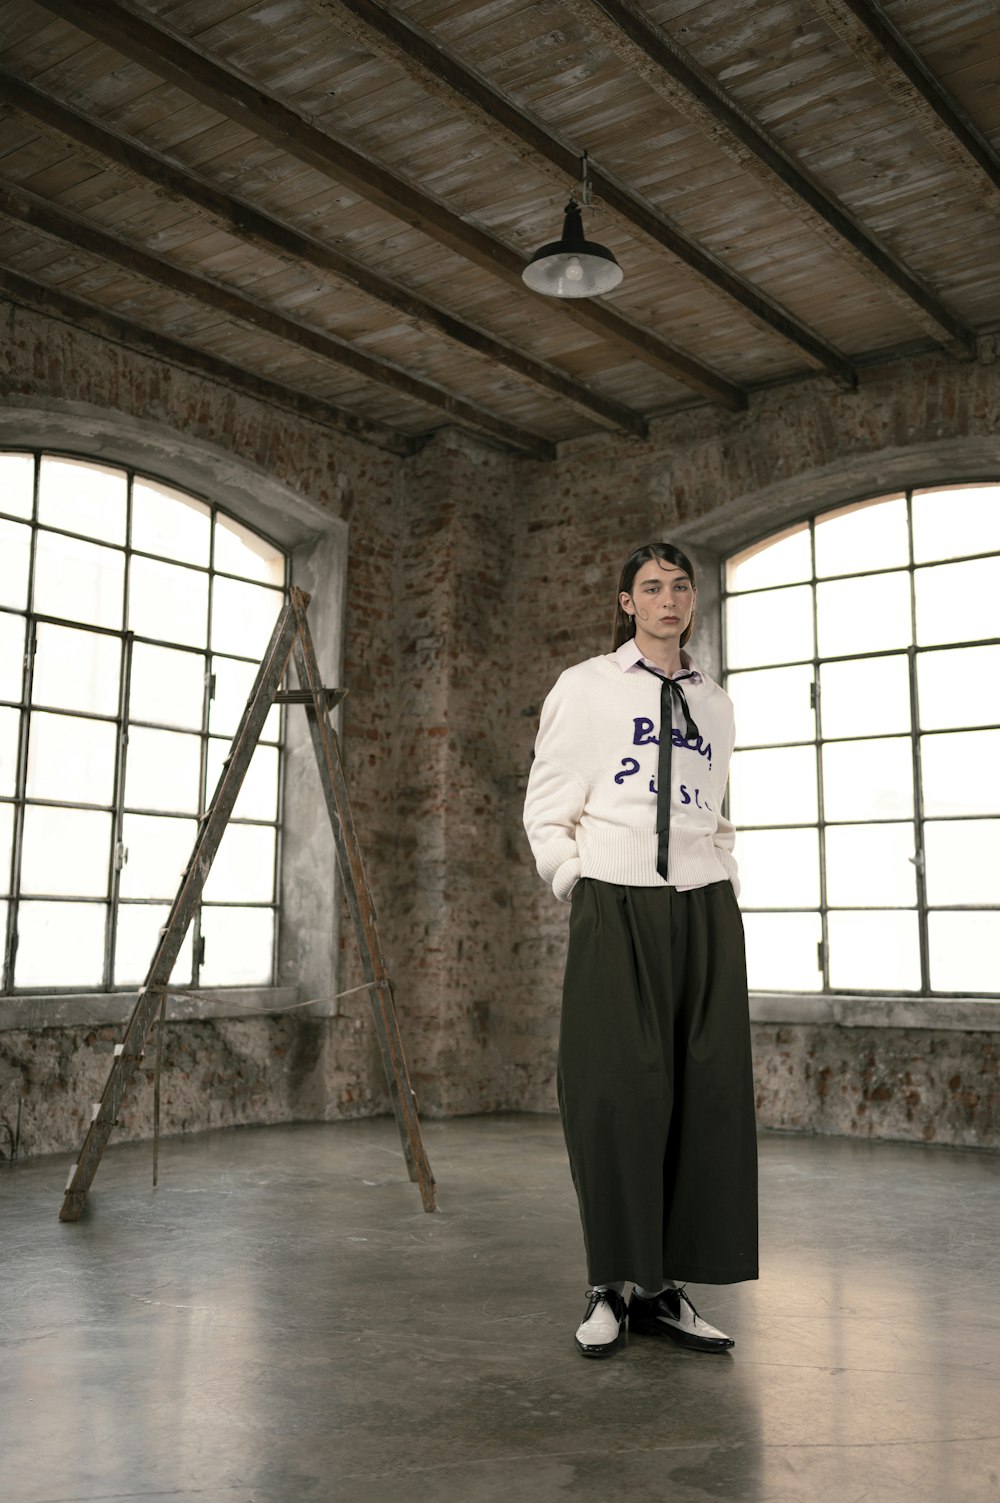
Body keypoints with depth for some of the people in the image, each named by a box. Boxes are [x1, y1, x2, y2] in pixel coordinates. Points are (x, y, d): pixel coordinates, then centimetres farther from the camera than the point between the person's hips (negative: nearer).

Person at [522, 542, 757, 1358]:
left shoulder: (714, 703, 18)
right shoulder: (585, 687, 6)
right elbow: (546, 811, 4)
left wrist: (730, 893, 11)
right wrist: (579, 893, -3)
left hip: (704, 908, 4)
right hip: (615, 903, -4)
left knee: (709, 1091, 0)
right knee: (621, 1091, -6)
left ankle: (668, 1287, 10)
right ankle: (612, 1289, 5)